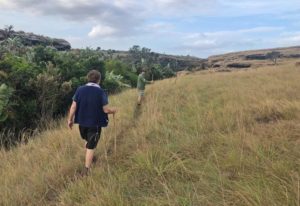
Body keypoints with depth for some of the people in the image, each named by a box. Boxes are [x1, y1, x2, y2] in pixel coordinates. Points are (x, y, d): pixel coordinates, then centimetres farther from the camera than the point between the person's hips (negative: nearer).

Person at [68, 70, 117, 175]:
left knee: (87, 141, 28)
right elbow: (106, 110, -15)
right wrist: (113, 110, 7)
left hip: (82, 122, 4)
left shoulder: (80, 89, -6)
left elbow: (73, 106, -5)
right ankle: (86, 170, 9)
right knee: (91, 146, 6)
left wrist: (70, 119, 7)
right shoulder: (101, 92, -15)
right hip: (95, 123, -4)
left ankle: (89, 159, 48)